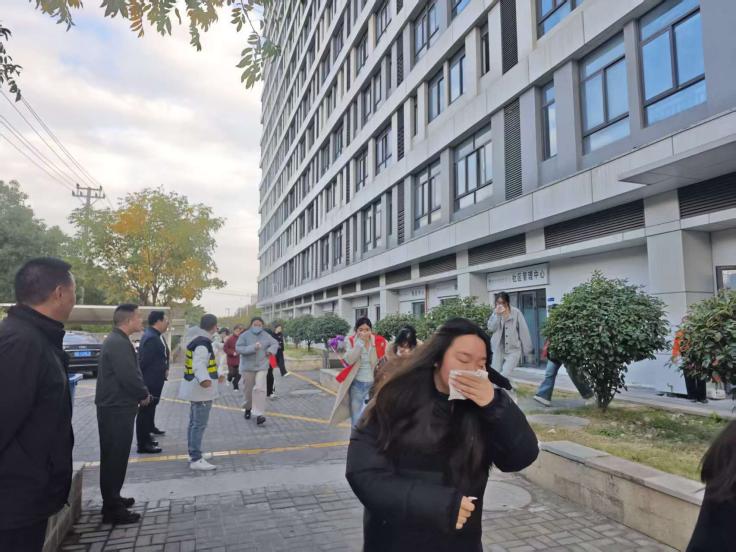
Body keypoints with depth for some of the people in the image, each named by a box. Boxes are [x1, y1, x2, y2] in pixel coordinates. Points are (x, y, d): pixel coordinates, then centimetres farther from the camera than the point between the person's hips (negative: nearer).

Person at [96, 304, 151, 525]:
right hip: (117, 409, -11)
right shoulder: (119, 343, -22)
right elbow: (129, 377, -27)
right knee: (115, 457, 0)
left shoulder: (116, 340, 12)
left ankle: (113, 499, 33)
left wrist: (141, 393, 5)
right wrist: (144, 394, -10)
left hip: (115, 406, 11)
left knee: (114, 456, 20)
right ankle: (112, 509, 10)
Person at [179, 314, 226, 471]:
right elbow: (199, 364, -36)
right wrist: (204, 379, -51)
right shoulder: (202, 343, -22)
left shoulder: (200, 340, 11)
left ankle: (193, 455, 29)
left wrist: (219, 373, 23)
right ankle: (196, 460, 0)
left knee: (194, 423, 18)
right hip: (201, 389, -11)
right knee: (199, 425, -6)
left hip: (196, 389, 11)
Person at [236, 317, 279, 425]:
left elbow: (275, 343, 15)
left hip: (262, 366, 1)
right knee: (248, 390, 12)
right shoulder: (245, 335, -8)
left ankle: (259, 414, -12)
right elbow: (238, 348, -18)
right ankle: (248, 408, 40)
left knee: (260, 389, -13)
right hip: (248, 367, 0)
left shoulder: (266, 335, 1)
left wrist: (271, 350, -6)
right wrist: (252, 348, -27)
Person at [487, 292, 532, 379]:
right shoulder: (495, 313, 5)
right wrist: (498, 315, -17)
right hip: (498, 348, 4)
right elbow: (490, 327, -7)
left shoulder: (516, 312, -6)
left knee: (505, 374, -18)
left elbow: (523, 331, -3)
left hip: (513, 349, -4)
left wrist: (526, 348, -2)